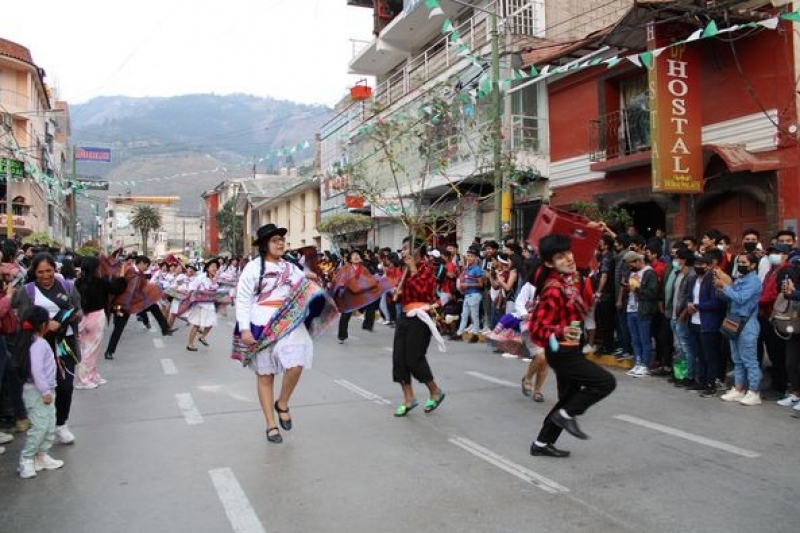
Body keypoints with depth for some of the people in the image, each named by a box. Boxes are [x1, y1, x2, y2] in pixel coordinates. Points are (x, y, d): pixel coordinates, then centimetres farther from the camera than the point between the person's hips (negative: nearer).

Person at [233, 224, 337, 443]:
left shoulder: (291, 268, 13)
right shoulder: (253, 267, 0)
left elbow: (304, 294, 17)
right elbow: (243, 300, -3)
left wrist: (309, 282, -2)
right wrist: (244, 329, -12)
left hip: (289, 325, 3)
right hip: (262, 327, -2)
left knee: (296, 366, -17)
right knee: (265, 375, 5)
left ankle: (282, 404, 12)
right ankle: (271, 425, 17)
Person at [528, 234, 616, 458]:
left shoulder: (572, 277, -1)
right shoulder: (554, 290, -26)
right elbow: (536, 328, -26)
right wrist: (560, 332, -41)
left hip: (569, 351, 9)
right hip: (563, 353, -9)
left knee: (569, 398, 17)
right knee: (606, 382, -8)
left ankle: (542, 444, 25)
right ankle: (566, 415, 3)